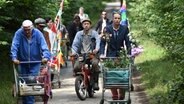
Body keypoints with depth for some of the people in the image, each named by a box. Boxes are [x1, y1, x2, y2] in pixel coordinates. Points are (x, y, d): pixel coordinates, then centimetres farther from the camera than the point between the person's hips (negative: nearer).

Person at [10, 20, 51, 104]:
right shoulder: (18, 34, -9)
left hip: (35, 63, -2)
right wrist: (14, 57, -31)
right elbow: (14, 46, -17)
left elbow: (44, 46, -17)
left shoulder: (38, 34, -10)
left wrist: (46, 56, -33)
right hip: (23, 62, 2)